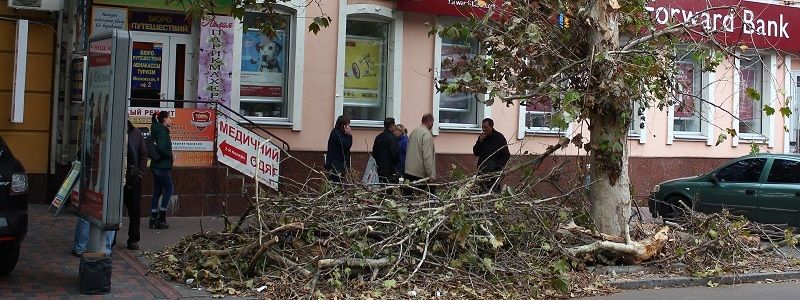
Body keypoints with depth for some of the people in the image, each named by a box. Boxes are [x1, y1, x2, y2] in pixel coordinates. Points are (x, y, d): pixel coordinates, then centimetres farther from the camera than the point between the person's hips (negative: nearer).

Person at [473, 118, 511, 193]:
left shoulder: (499, 137, -2)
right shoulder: (482, 137, 13)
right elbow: (476, 153, 10)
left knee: (493, 192, -11)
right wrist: (480, 141, -4)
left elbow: (506, 156, -1)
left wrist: (497, 166, -12)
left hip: (494, 172, -4)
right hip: (482, 171, 4)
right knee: (481, 191, -3)